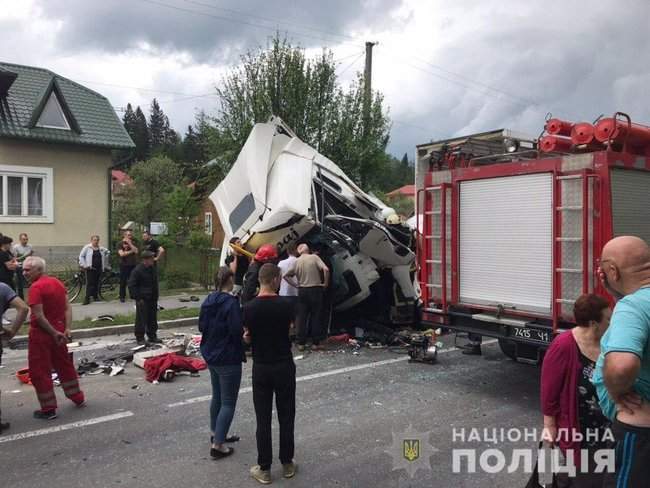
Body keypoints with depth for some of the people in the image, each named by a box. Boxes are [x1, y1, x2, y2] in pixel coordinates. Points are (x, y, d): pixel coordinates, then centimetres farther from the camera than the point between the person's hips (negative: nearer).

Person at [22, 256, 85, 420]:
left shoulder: (36, 287, -19)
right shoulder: (57, 282, 5)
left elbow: (39, 316, -22)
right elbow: (67, 307, 2)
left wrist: (54, 333, -15)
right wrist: (67, 328, -4)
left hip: (41, 333, -7)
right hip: (58, 329, 8)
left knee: (39, 371, 5)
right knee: (64, 364, 21)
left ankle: (48, 409, 11)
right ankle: (78, 398, 30)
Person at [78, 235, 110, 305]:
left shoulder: (101, 249, 10)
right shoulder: (87, 247, -2)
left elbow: (107, 252, 27)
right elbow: (81, 256, 1)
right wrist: (84, 265, -8)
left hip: (99, 268, 4)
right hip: (90, 268, -4)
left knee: (96, 283, 10)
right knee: (90, 283, -10)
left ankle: (95, 296, 24)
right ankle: (87, 298, -9)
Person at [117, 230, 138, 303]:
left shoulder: (133, 243, 13)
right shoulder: (121, 243, 1)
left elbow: (136, 251, -4)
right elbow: (121, 254, -11)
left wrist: (129, 243, -7)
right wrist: (131, 251, -5)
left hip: (133, 265, 3)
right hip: (124, 265, -3)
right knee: (123, 282, 1)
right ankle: (122, 297, 9)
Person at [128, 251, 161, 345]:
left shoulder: (153, 269, 8)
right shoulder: (137, 270, -15)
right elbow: (131, 285, -13)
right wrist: (138, 298, -16)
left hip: (152, 299, 7)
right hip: (142, 299, -7)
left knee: (153, 318, 13)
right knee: (141, 319, -1)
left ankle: (152, 336, 25)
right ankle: (140, 338, 10)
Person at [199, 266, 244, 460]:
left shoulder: (208, 301, 3)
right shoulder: (231, 302, -22)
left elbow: (201, 326, 11)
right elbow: (237, 330, -24)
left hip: (210, 355, 9)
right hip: (228, 358, -9)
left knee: (217, 397, 23)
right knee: (228, 402, 1)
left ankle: (216, 434, 37)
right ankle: (217, 445, 3)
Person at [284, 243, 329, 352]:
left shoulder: (297, 261, 5)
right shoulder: (314, 257, -5)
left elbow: (286, 276, 6)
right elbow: (326, 269, -17)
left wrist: (296, 284, 9)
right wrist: (325, 283, -7)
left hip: (302, 291, 3)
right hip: (315, 289, -3)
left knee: (301, 317, 9)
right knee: (316, 316, 5)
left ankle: (301, 343, 11)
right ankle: (316, 343, 7)